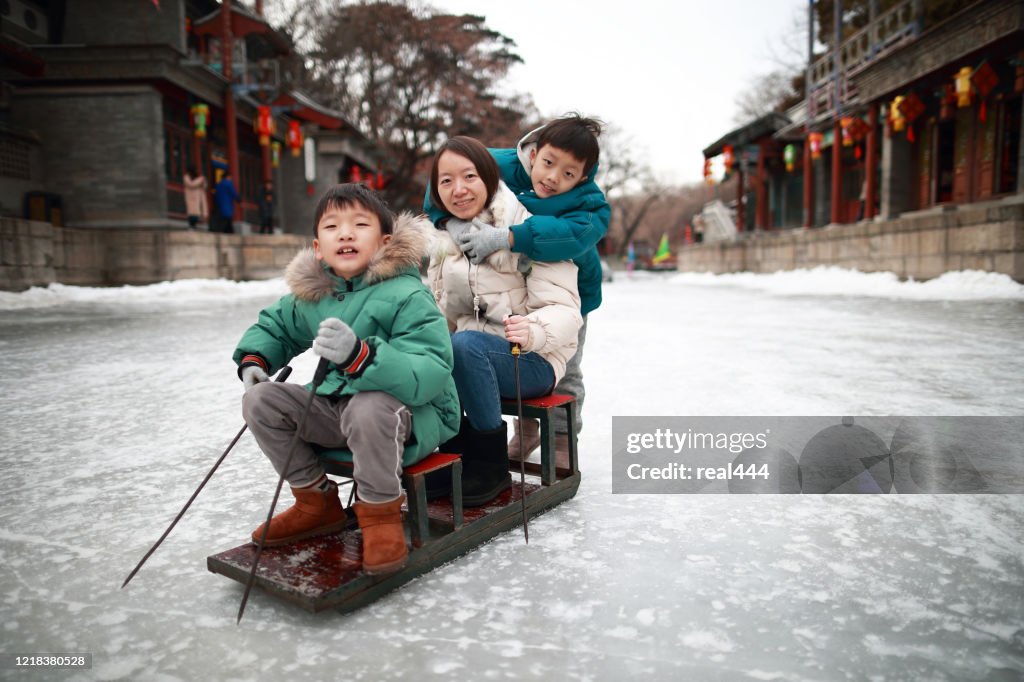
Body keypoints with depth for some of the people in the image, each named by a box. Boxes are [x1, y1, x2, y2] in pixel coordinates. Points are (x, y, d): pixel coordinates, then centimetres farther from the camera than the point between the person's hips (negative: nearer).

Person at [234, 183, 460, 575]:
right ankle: (317, 502, 13)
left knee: (369, 408, -38)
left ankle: (381, 515, -12)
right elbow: (274, 326, 23)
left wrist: (360, 355, -46)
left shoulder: (407, 296, -20)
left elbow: (429, 374, -32)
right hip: (336, 408, 7)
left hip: (412, 414, -7)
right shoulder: (309, 296, 1)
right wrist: (254, 359, 2)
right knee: (261, 400, -2)